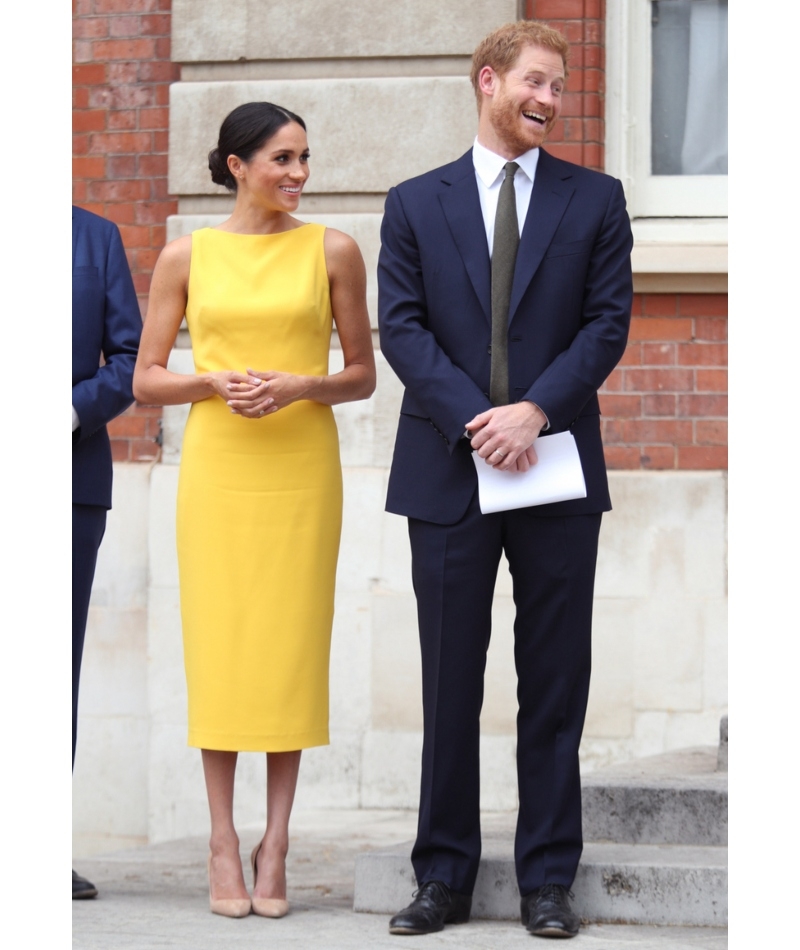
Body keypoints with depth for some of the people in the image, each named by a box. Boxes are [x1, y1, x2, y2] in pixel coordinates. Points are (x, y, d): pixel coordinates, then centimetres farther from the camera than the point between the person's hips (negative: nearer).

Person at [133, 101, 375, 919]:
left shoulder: (332, 251, 4)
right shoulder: (187, 256, 4)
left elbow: (362, 374, 7)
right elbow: (145, 380, 6)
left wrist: (301, 386, -12)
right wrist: (216, 382, -12)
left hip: (302, 467, 0)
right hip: (217, 466, 0)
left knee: (291, 645, 0)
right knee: (218, 645, -1)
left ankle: (275, 845, 6)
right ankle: (223, 843, 6)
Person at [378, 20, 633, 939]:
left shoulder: (594, 199, 7)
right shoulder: (415, 204, 7)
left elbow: (608, 321, 0)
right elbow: (402, 326, -1)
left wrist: (536, 410, -14)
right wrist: (473, 420, -14)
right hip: (447, 472, 0)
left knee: (555, 683, 3)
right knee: (449, 685, 4)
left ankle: (547, 879, 9)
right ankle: (444, 877, 11)